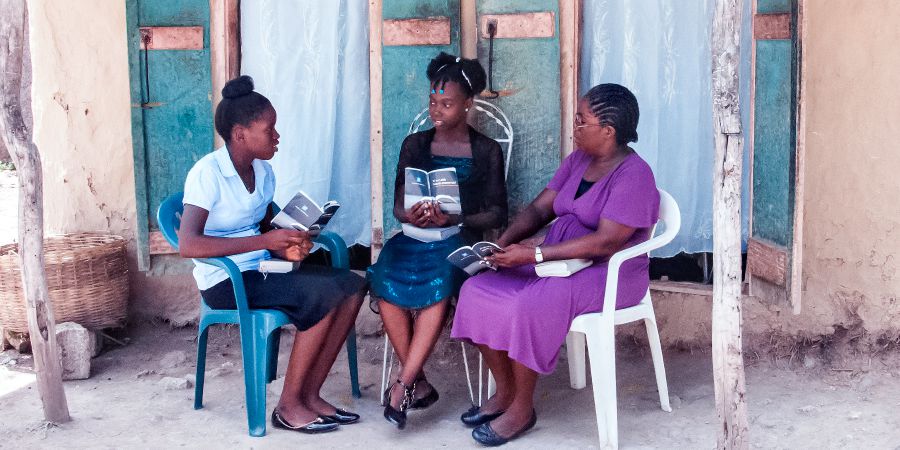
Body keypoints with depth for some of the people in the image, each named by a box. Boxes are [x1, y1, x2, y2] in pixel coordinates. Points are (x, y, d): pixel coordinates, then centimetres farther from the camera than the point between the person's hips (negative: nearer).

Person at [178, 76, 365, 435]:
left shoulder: (264, 172, 7)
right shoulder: (208, 173, -16)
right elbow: (188, 245, -26)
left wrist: (286, 248, -6)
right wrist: (265, 241, -27)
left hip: (260, 270, 8)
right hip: (226, 281, -8)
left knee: (352, 285, -8)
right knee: (325, 293, -24)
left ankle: (310, 394, -4)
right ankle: (288, 406, -13)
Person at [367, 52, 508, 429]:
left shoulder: (487, 151, 5)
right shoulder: (415, 145, 12)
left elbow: (496, 214, 0)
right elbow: (398, 207, 10)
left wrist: (453, 219, -18)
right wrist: (412, 216, -16)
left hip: (461, 240, -2)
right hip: (415, 237, 3)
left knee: (438, 284, -36)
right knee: (385, 283, -29)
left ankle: (404, 383, -31)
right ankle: (419, 384, -18)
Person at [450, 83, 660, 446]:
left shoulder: (633, 174, -16)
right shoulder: (578, 159, 11)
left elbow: (605, 242, -25)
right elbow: (540, 207, 11)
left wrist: (534, 254, -26)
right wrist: (504, 242, -8)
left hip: (608, 273, -8)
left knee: (527, 306, -32)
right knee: (478, 290, -10)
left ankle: (523, 408, -12)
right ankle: (505, 392, 1)